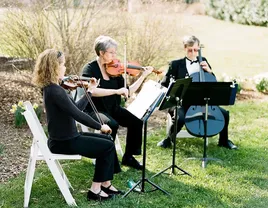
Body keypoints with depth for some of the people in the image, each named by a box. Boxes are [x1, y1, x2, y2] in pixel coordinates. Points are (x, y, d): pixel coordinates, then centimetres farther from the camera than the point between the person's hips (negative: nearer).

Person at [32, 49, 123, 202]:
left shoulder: (51, 87, 8)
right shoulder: (55, 90, -24)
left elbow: (76, 108, 14)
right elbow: (77, 114, -26)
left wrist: (90, 90, 15)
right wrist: (100, 126, -15)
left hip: (64, 137, 10)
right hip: (63, 142, -10)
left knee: (106, 140, 14)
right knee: (107, 146, -4)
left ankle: (106, 183, 18)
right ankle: (95, 190, 4)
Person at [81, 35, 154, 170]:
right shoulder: (90, 68, -10)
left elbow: (128, 92, 4)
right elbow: (91, 90, -28)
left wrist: (143, 76, -3)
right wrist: (116, 91, -33)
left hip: (113, 109, 6)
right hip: (94, 109, -5)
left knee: (136, 120, -16)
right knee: (111, 124, -34)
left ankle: (128, 157, 0)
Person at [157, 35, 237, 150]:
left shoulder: (203, 61, 14)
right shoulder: (176, 64, 3)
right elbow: (164, 84, -1)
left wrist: (209, 70, -6)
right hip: (182, 102, -3)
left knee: (224, 113, -13)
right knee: (180, 118, -34)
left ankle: (224, 140, 14)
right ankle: (168, 139, -2)